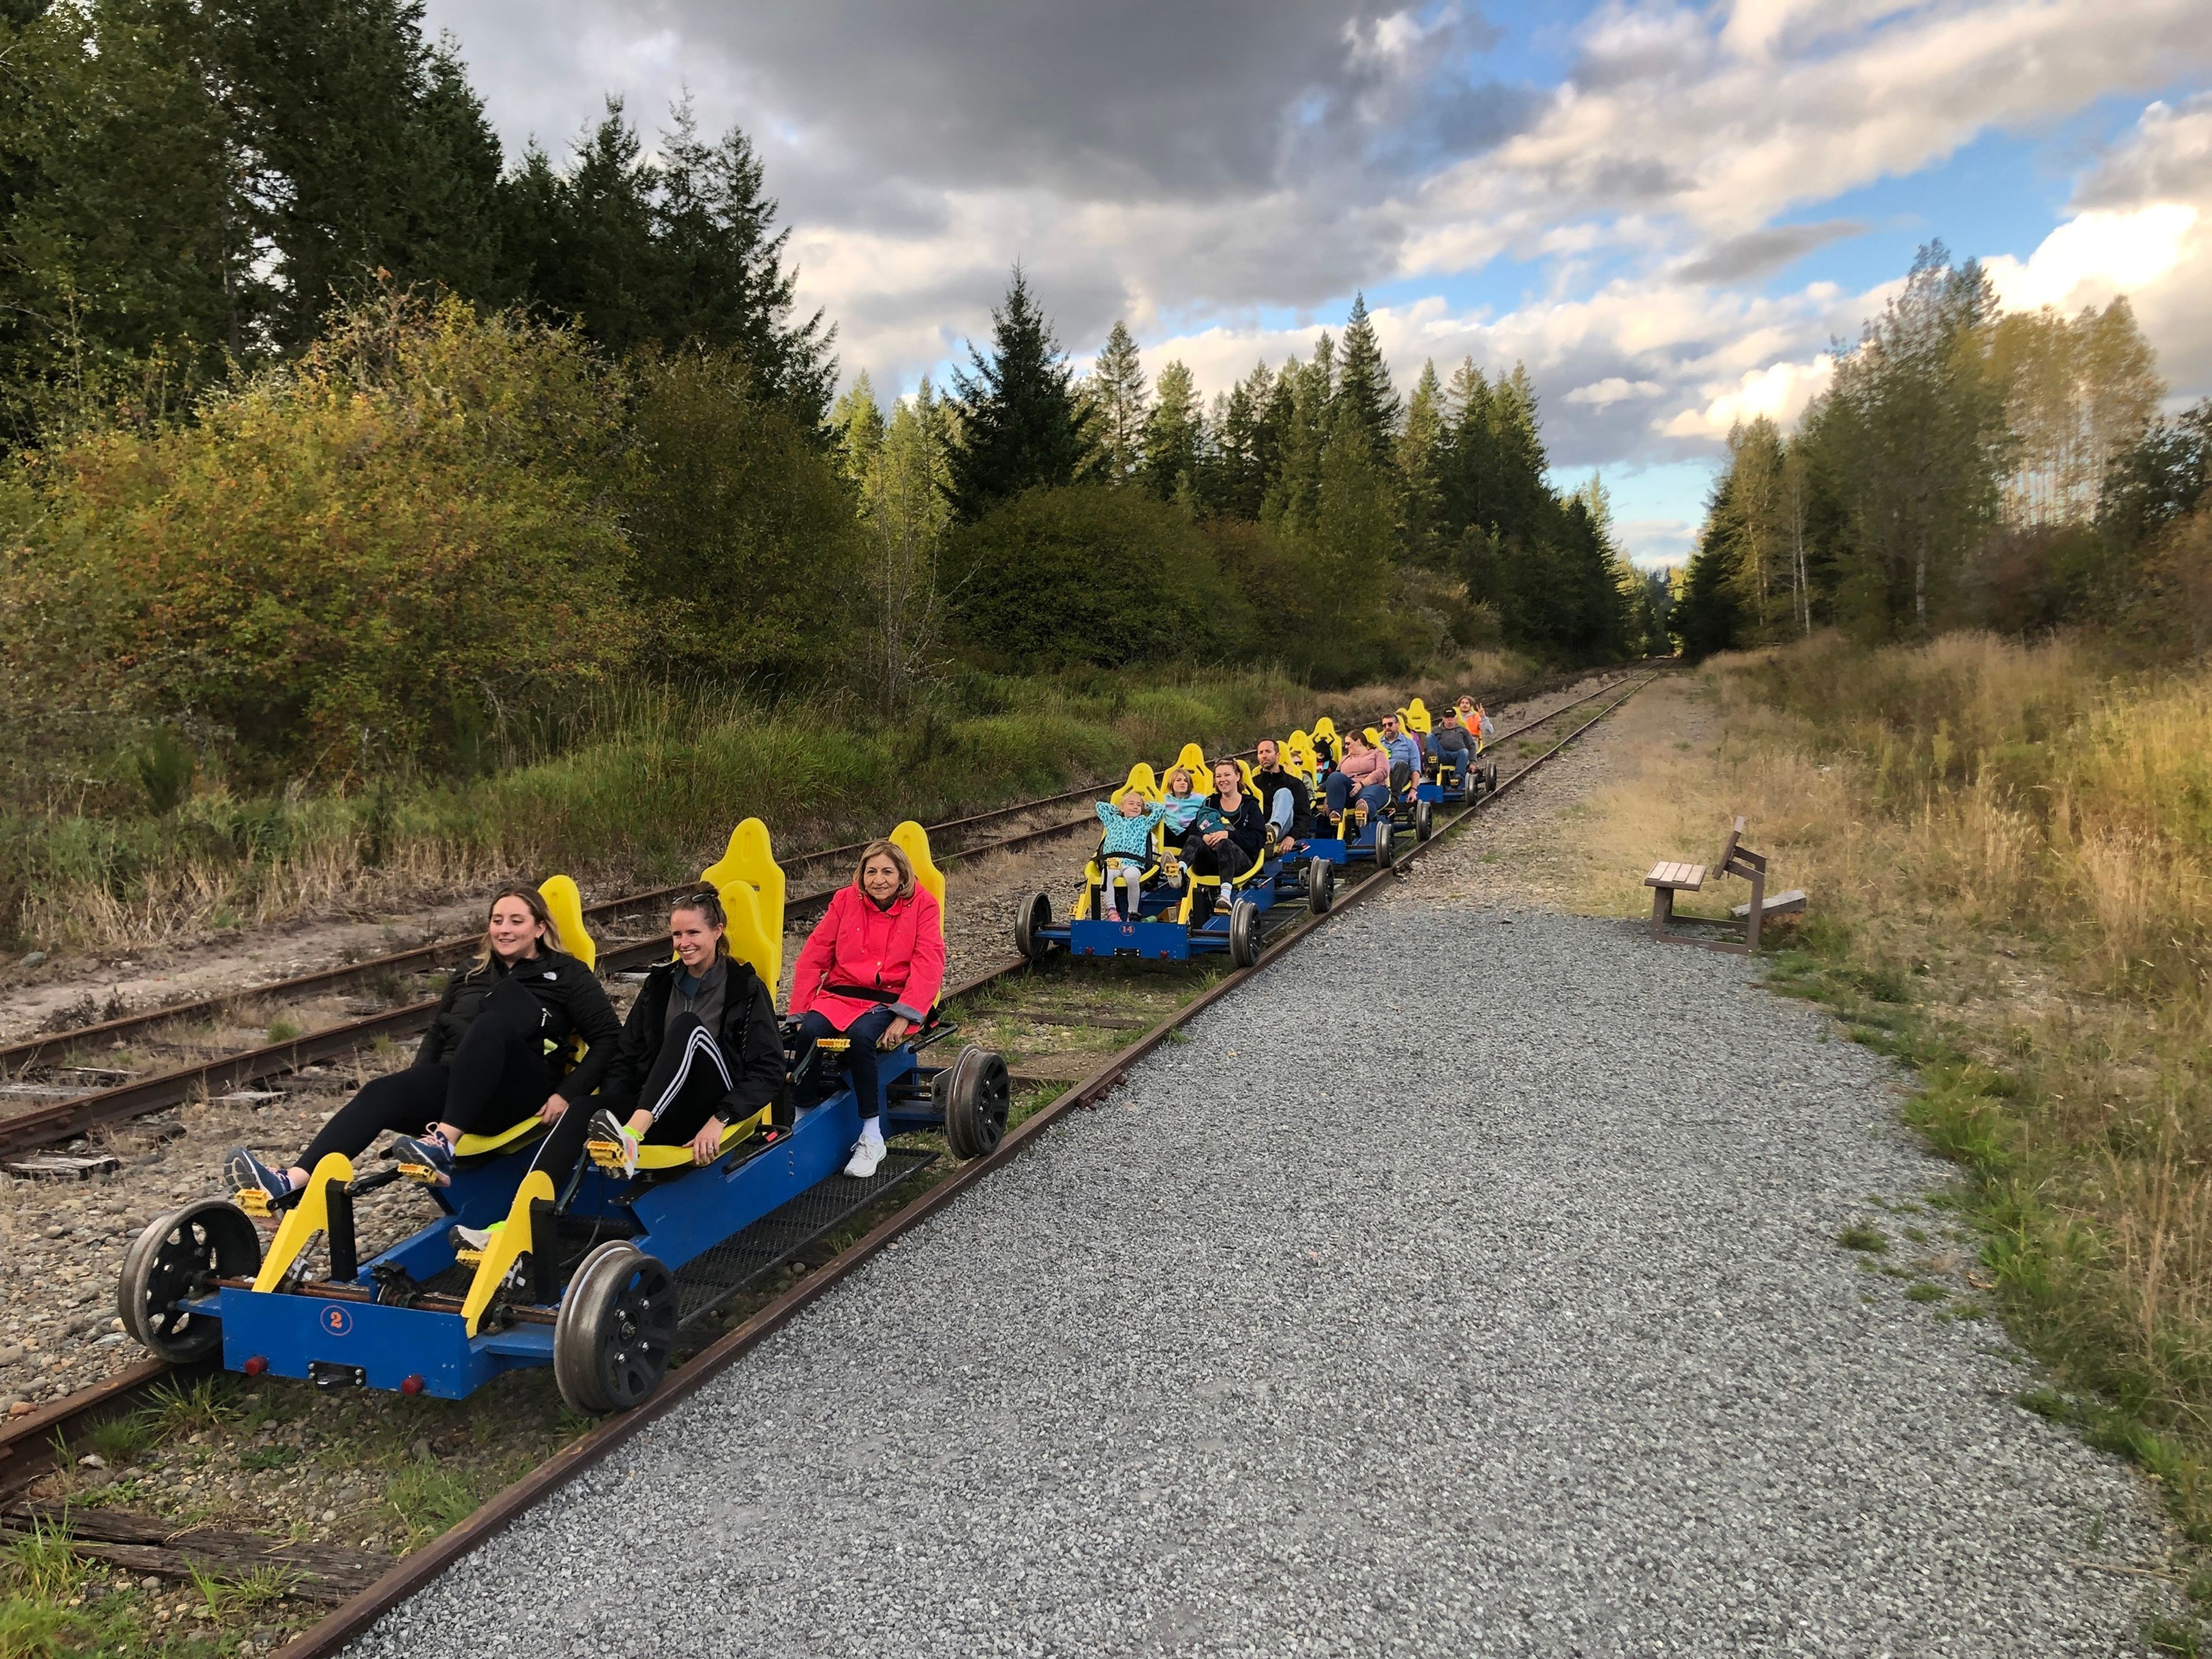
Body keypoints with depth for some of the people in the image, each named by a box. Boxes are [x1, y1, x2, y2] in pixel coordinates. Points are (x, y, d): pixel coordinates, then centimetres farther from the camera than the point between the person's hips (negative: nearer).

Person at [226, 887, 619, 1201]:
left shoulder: (566, 974, 10)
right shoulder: (470, 975, 26)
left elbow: (609, 1037, 3)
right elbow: (436, 1033, 31)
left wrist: (568, 1094, -9)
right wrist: (420, 1084, 12)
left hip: (520, 1096, -5)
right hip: (455, 1087, 5)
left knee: (494, 1021, -34)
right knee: (381, 1092, -26)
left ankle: (446, 1143, -44)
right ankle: (292, 1183, -46)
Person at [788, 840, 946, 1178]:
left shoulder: (921, 904, 0)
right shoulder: (846, 900, 7)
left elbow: (928, 966, -8)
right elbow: (813, 957, 6)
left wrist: (904, 1017, -20)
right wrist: (801, 1013, -3)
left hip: (892, 1001, -3)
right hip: (840, 995, 3)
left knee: (860, 1035, -34)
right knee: (809, 1032, -29)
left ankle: (871, 1137, -23)